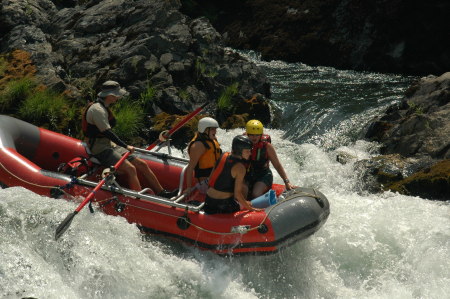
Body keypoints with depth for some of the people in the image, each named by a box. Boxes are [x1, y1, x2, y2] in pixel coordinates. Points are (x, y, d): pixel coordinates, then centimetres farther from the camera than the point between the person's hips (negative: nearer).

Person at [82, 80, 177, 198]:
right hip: (101, 150, -10)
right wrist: (126, 146, -22)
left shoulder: (103, 108, 15)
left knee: (142, 164, 2)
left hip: (110, 145, 10)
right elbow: (107, 133, -24)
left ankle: (162, 193, 3)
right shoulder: (97, 109, -18)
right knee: (130, 168, -27)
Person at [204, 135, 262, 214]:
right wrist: (251, 208, -10)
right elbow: (237, 194, -20)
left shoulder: (224, 156, 5)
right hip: (223, 204, -8)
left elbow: (210, 179, 13)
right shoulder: (240, 167, -17)